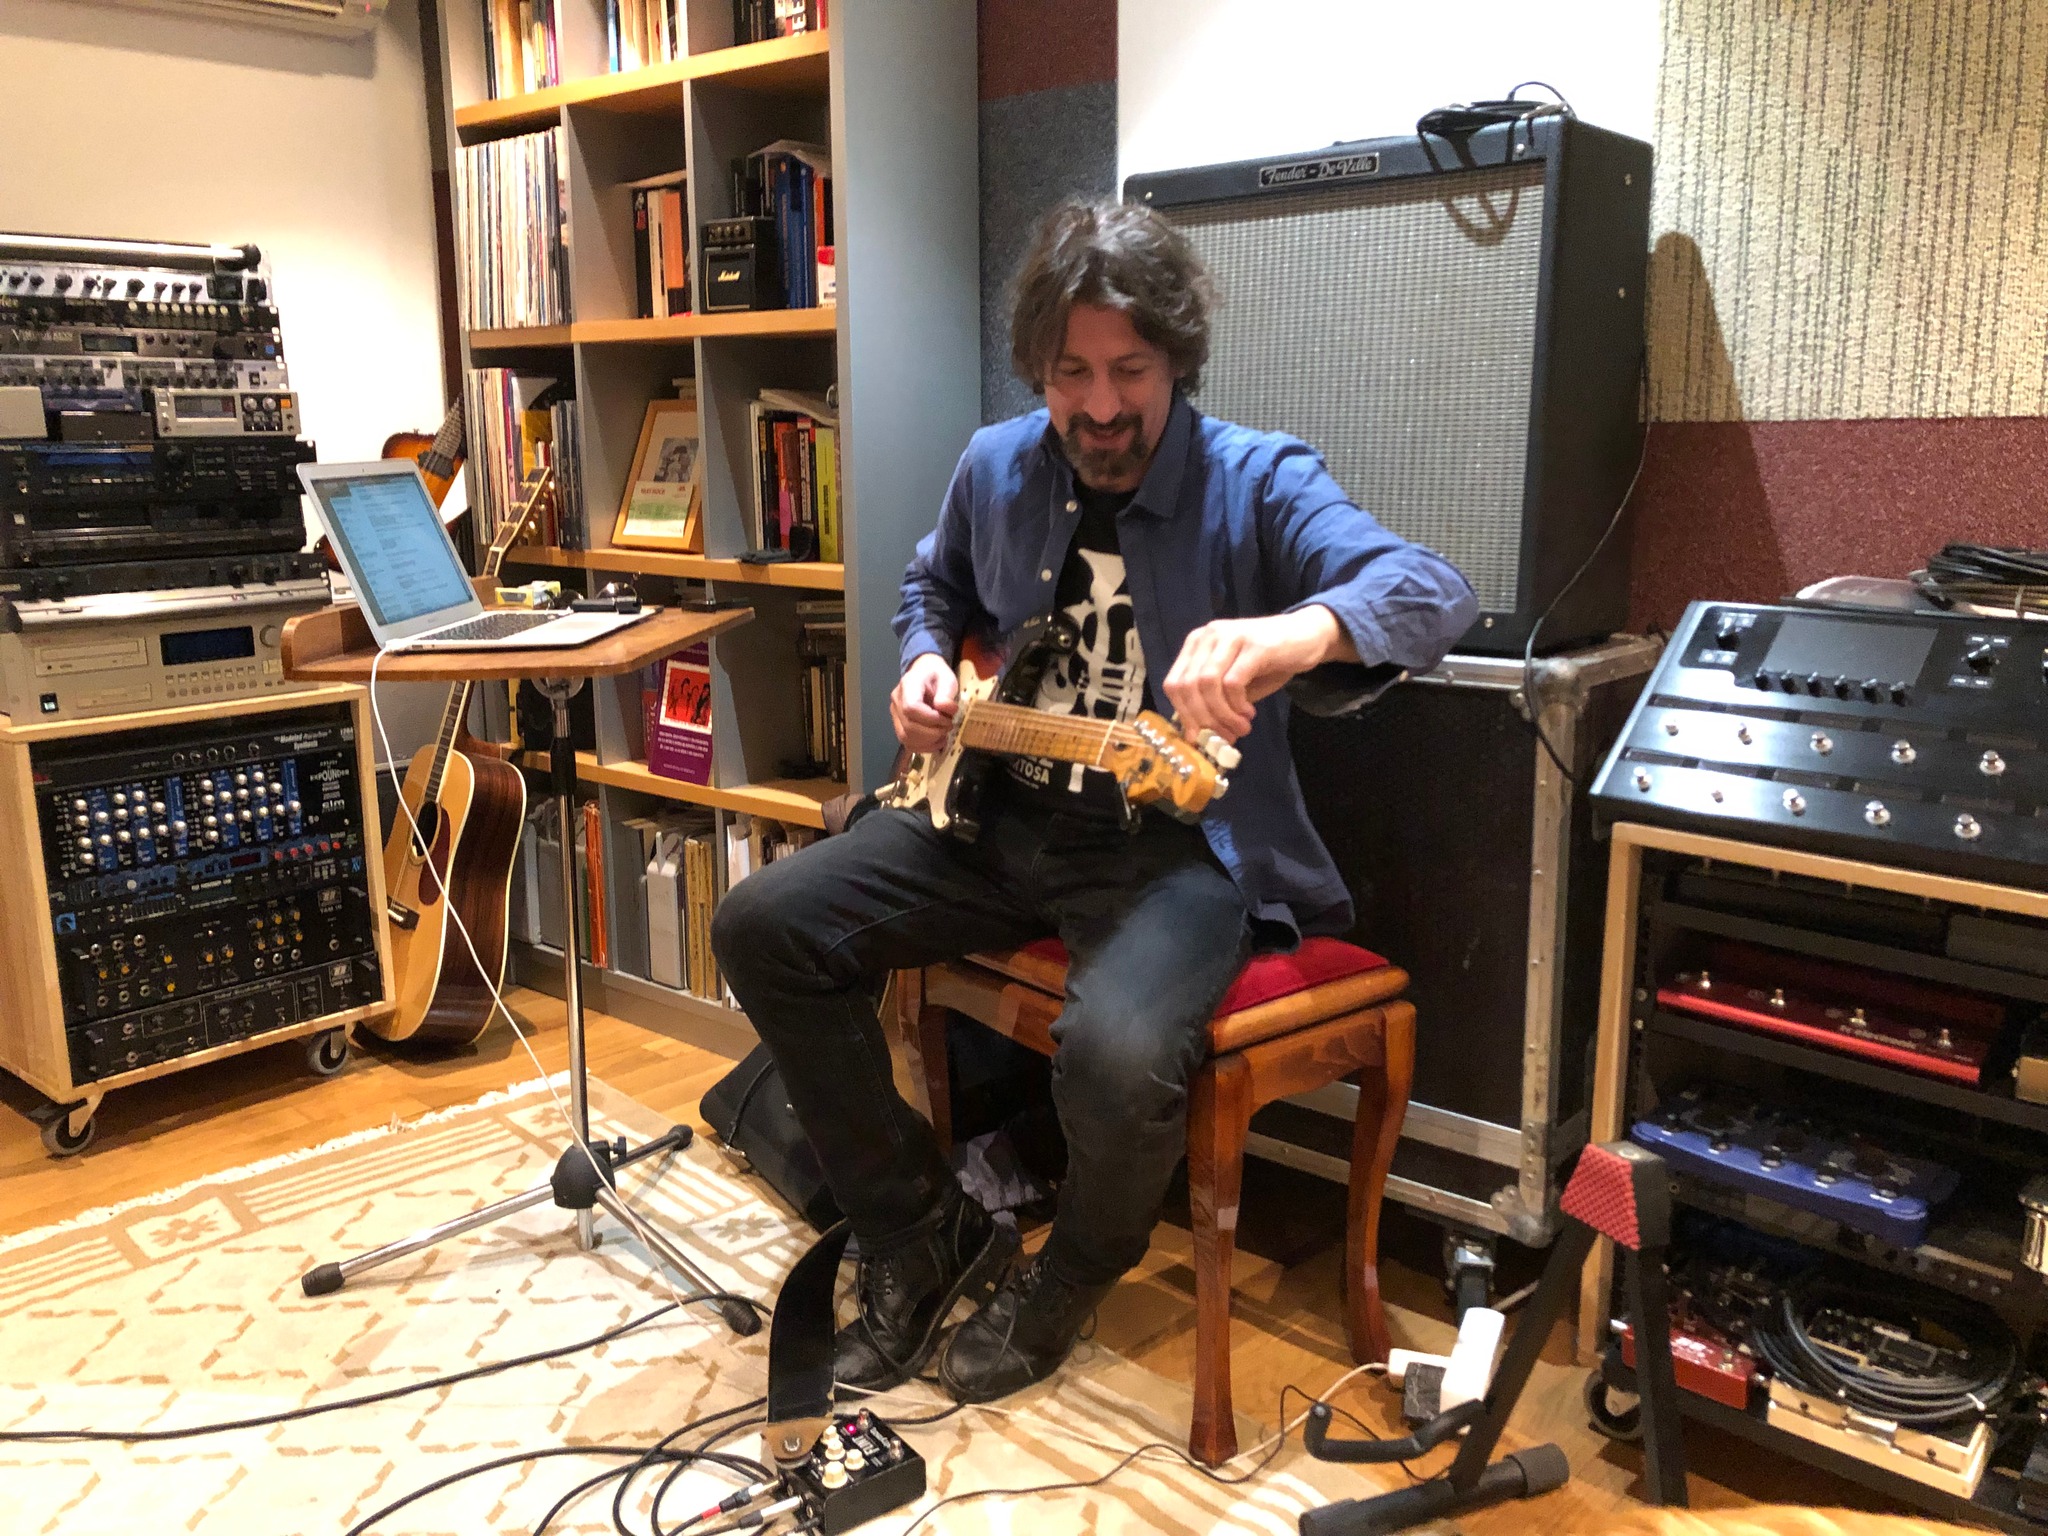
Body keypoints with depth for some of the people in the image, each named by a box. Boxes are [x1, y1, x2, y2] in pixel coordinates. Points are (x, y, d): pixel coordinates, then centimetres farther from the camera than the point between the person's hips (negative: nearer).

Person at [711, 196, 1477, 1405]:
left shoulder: (1258, 481, -12)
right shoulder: (997, 467, 6)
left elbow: (1436, 594, -27)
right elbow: (933, 588, 27)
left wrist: (1292, 634, -49)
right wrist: (927, 667, 4)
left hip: (1178, 843, -6)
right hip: (1000, 815, 6)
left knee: (1122, 1056, -34)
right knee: (763, 928, -5)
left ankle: (1070, 1277, 6)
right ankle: (926, 1236, 11)